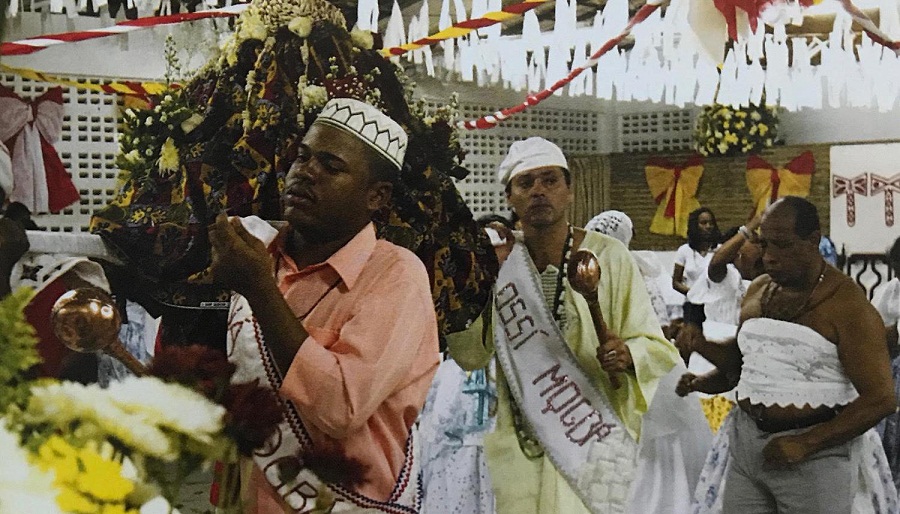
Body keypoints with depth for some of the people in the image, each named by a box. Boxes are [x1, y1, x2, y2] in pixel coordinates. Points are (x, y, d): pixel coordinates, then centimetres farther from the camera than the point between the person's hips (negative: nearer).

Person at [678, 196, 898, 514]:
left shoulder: (847, 305, -12)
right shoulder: (758, 291, 8)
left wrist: (805, 445, -21)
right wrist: (698, 344, 4)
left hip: (816, 453, -6)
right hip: (747, 441, 6)